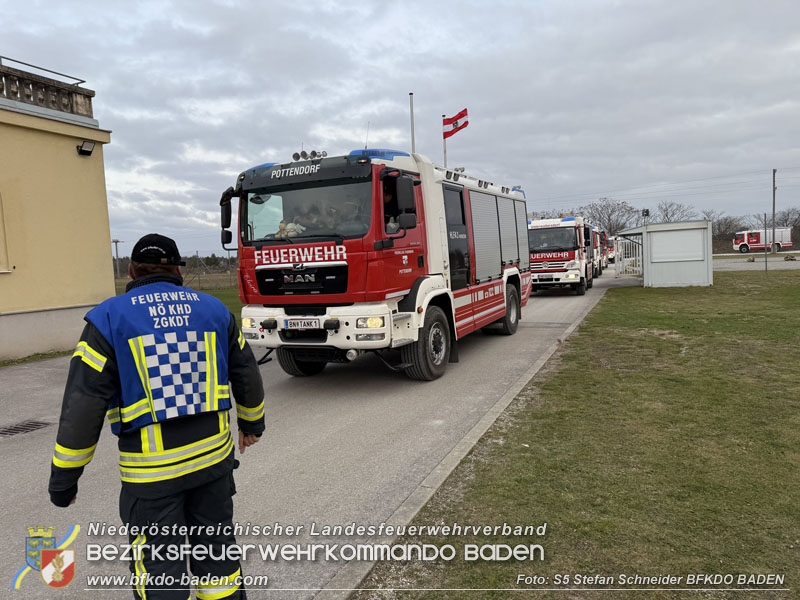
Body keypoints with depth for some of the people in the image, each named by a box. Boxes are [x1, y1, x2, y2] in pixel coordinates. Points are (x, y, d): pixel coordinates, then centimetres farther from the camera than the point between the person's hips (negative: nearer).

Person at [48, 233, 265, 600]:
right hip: (213, 454, 4)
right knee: (216, 547, 20)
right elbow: (246, 374, 10)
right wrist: (252, 422, 26)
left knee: (159, 569, 11)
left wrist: (63, 478, -1)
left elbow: (83, 402, -11)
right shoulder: (213, 309, 3)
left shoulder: (109, 318, -8)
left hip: (152, 468, -3)